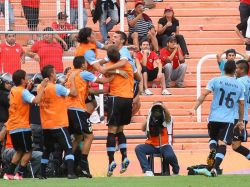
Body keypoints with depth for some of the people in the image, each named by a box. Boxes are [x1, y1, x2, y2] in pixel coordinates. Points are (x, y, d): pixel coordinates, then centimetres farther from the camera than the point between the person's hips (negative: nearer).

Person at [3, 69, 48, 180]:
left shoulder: (13, 91, 9)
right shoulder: (23, 92, -15)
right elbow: (36, 100, -29)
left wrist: (27, 88, 17)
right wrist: (42, 87, -22)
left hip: (12, 127, 8)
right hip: (22, 127, -8)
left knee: (19, 151, 18)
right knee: (28, 152, 0)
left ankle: (9, 173, 12)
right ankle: (19, 174, -7)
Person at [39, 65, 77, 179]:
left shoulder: (40, 88, 5)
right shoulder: (57, 88, -15)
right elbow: (74, 93, -10)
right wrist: (72, 80, 3)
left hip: (46, 126, 7)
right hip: (59, 125, -7)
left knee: (46, 150, 16)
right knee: (68, 149, -4)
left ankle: (42, 174, 16)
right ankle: (70, 173, -16)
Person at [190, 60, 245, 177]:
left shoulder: (215, 81, 0)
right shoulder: (240, 86, 7)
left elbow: (204, 95, -8)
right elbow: (241, 105, 12)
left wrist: (195, 108, -8)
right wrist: (241, 121, 22)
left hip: (214, 118, 0)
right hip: (229, 119, 0)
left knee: (213, 138, 24)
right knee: (222, 144, -5)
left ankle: (212, 150, -9)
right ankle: (215, 168, -21)